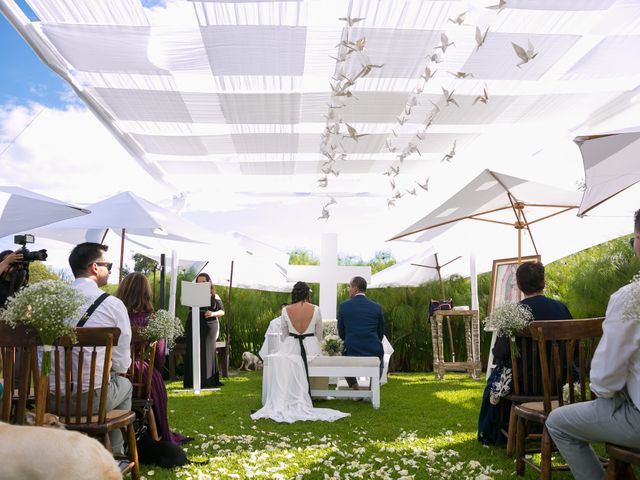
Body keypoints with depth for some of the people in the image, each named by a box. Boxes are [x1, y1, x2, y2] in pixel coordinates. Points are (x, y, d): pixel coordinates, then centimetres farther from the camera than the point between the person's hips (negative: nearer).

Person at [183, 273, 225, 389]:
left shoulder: (214, 296, 9)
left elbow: (222, 311, 6)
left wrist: (213, 313, -12)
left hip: (209, 326, -1)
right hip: (193, 326, 2)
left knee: (207, 353, -4)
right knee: (193, 353, -1)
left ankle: (207, 381, 1)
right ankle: (192, 382, 3)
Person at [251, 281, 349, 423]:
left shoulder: (286, 310, -4)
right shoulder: (315, 309, -5)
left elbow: (284, 334, 7)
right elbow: (319, 334, 6)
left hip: (291, 346, 0)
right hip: (311, 346, 0)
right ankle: (303, 401, 22)